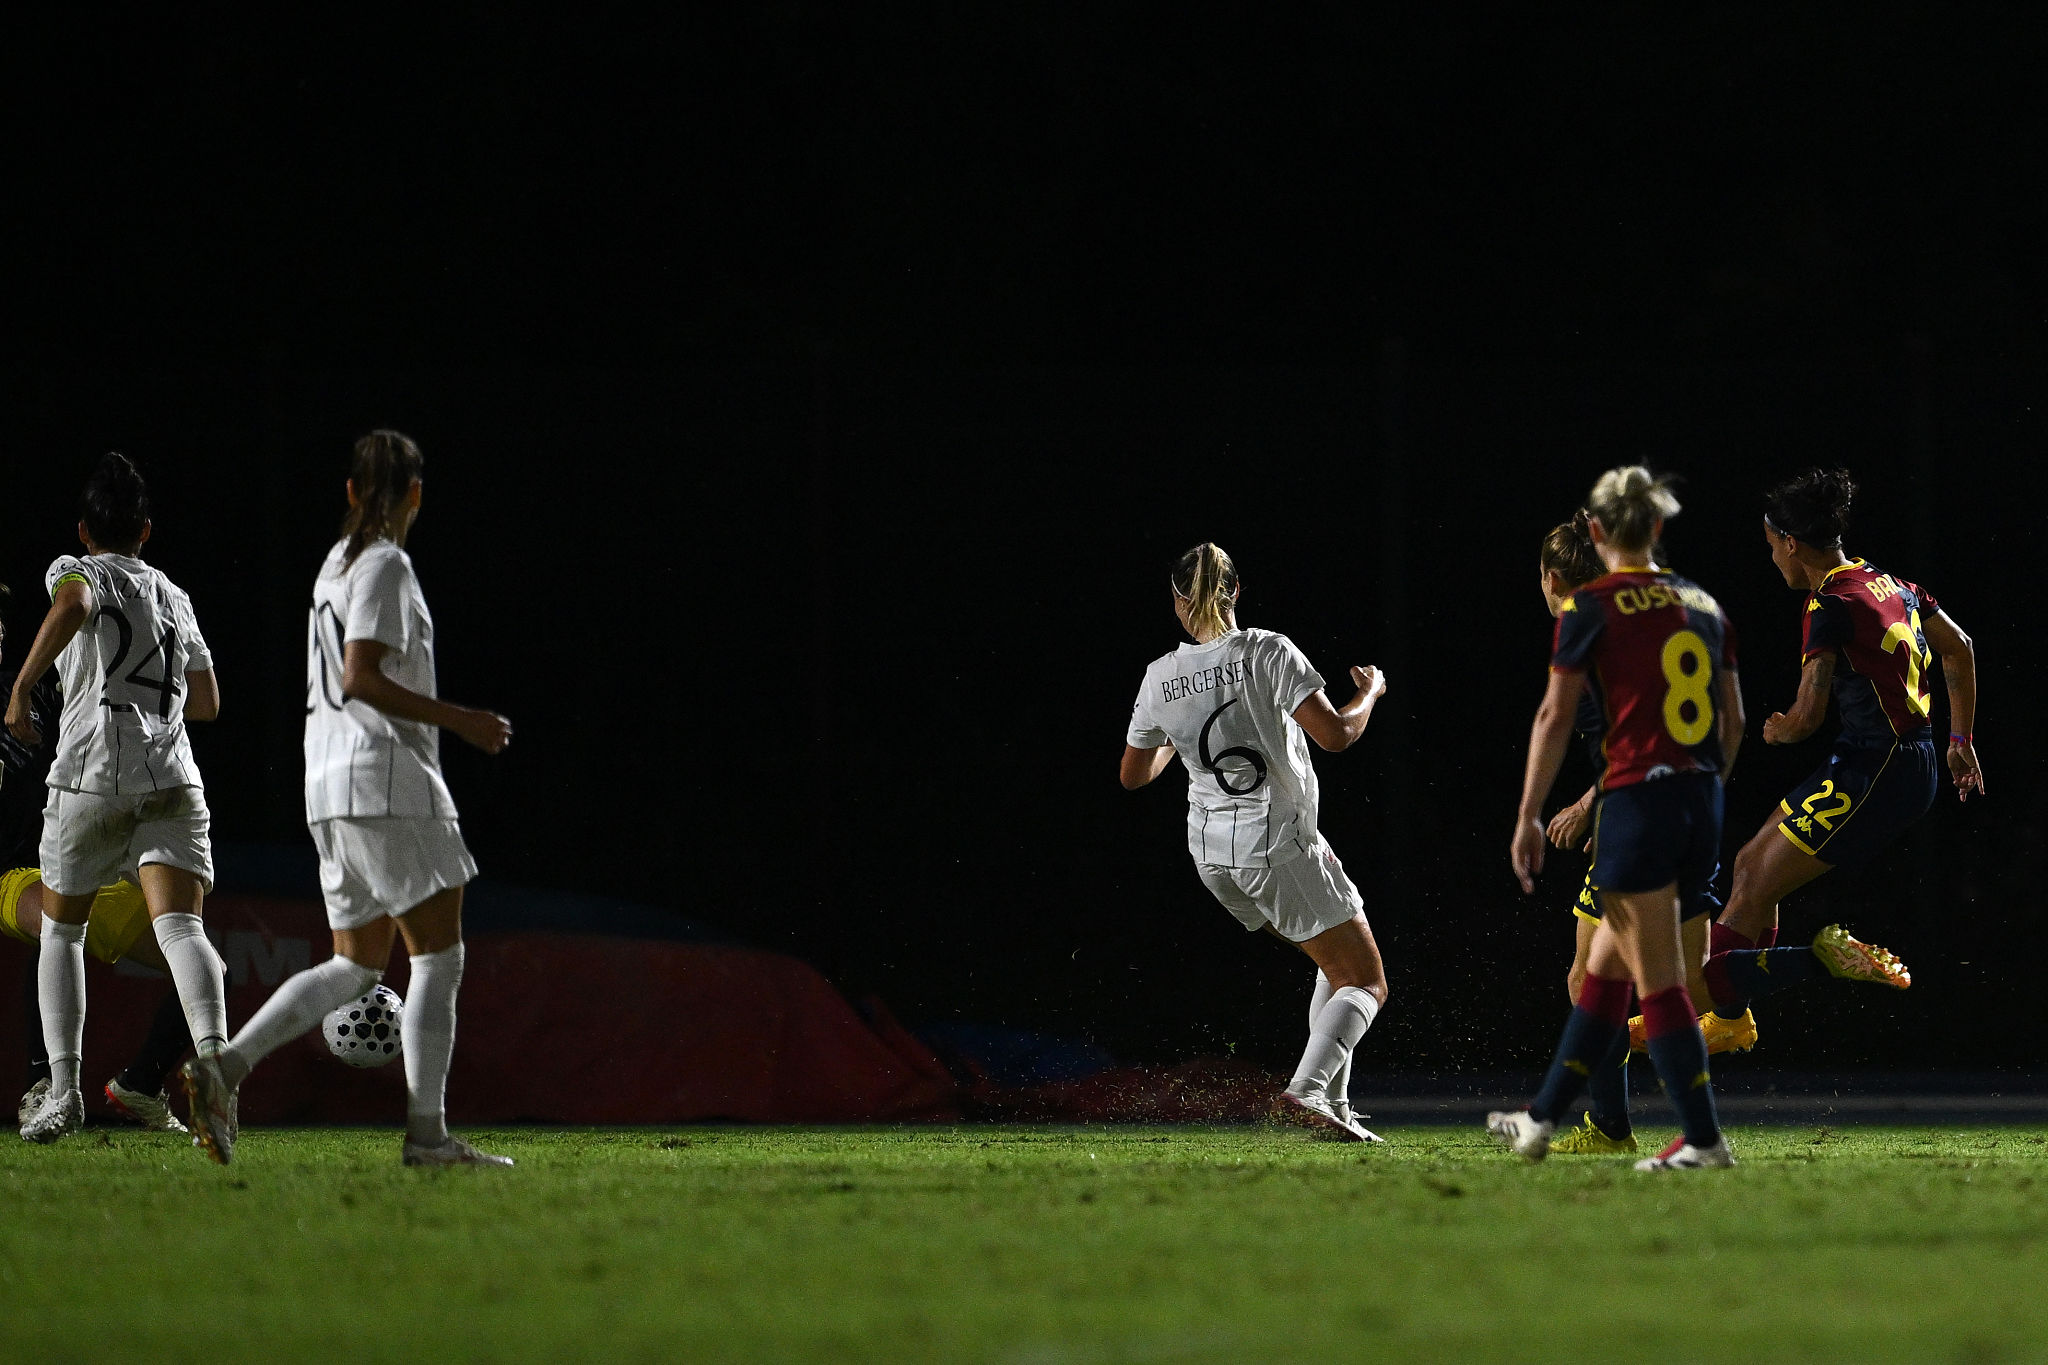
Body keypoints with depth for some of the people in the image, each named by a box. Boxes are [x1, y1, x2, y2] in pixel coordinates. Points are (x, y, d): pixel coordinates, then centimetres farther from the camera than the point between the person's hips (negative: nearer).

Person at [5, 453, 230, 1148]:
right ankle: (212, 1052, -41)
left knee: (61, 930, 16)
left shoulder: (78, 570, 8)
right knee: (179, 926, -14)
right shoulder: (172, 595, 24)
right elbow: (206, 701, 31)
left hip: (92, 775, -3)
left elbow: (72, 606, -19)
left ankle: (63, 1088, 8)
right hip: (173, 778, 3)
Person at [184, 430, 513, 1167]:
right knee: (439, 954, -5)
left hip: (331, 787, 9)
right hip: (387, 781, -9)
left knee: (356, 965, 11)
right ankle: (427, 1131, -10)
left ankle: (225, 1066, -3)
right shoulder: (386, 565, -9)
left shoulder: (336, 565, 17)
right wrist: (459, 720, -15)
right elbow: (361, 678, -18)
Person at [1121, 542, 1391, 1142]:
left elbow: (1133, 774, 15)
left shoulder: (1161, 678, 3)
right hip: (1277, 846, -6)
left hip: (1214, 856, 6)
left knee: (1338, 967, 23)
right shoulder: (1267, 653, -12)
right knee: (1366, 984, 0)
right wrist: (1370, 691, 4)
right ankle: (1305, 1090, -24)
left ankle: (1331, 1103, 14)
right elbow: (1336, 733, -17)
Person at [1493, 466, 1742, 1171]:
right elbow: (1733, 722, 15)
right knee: (1605, 966, 16)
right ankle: (1541, 1120, 25)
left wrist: (1528, 817, -3)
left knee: (1660, 981, -3)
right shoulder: (1702, 605, 12)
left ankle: (1704, 1139, -8)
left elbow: (1554, 718, -7)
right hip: (1702, 804, 6)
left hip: (1637, 801, -6)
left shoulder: (1593, 606, -5)